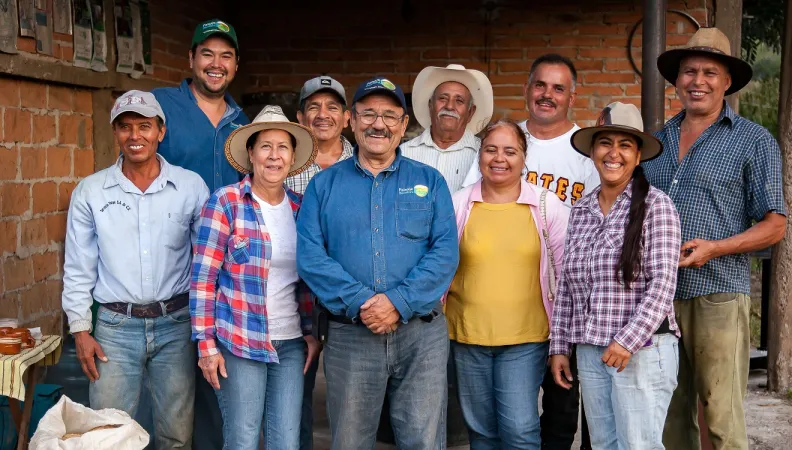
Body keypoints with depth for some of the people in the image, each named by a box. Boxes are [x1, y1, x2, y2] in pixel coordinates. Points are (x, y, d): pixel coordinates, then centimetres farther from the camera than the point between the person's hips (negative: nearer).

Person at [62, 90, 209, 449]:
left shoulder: (191, 187, -1)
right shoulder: (90, 191, 0)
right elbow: (78, 268, 4)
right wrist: (80, 330, 0)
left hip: (176, 324, 0)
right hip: (115, 327, 0)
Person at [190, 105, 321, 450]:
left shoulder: (300, 207, 7)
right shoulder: (225, 202, -7)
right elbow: (203, 277, -9)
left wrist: (311, 332, 9)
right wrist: (206, 343, -12)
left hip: (291, 344, 4)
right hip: (239, 343, -4)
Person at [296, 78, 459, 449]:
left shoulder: (430, 182, 9)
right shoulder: (324, 184, 9)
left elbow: (445, 252, -3)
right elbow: (310, 255, -3)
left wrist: (399, 302, -16)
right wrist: (360, 302, -15)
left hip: (421, 333, 0)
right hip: (349, 335, 1)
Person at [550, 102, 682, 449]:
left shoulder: (655, 205, -7)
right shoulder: (580, 211, 10)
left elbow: (662, 283, -13)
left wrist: (628, 341, -19)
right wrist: (559, 346, 11)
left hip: (642, 351, -5)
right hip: (589, 352, 6)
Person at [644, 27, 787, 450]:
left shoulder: (754, 141, 2)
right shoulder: (657, 140, 14)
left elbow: (774, 224, 0)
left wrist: (714, 248, -14)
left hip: (717, 293, -4)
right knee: (670, 414, 10)